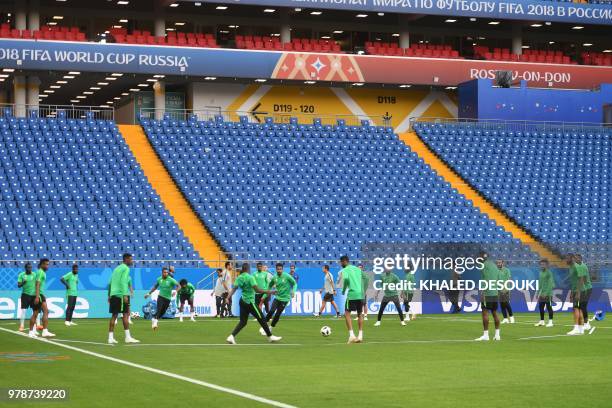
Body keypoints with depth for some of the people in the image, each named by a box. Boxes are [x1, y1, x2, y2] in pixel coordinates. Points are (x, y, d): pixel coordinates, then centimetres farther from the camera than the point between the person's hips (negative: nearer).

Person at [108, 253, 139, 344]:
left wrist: (109, 295, 23)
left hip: (113, 294, 8)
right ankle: (128, 337, -8)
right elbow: (123, 282, -17)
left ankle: (111, 337, 3)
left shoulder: (117, 268, 20)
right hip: (121, 294, -8)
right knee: (125, 314, -5)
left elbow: (110, 283, 21)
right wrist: (125, 295, -23)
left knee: (114, 316, 7)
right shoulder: (126, 269, -5)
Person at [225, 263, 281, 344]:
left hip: (243, 301, 7)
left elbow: (233, 289, -2)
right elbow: (257, 290, -21)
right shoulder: (250, 277, -15)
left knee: (243, 322, 10)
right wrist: (268, 292, -17)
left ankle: (232, 336, -6)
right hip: (249, 302, -7)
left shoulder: (239, 278, 6)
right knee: (261, 319, 5)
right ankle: (270, 337, 14)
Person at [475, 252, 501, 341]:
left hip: (487, 294, -8)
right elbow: (498, 280, 19)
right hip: (495, 293, 8)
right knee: (494, 313, 12)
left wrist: (483, 293, -17)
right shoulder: (494, 266, 17)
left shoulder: (484, 265, -7)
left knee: (485, 312, -7)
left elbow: (485, 280, -15)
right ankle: (497, 334, 13)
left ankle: (486, 335, -11)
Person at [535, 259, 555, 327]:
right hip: (541, 293, 8)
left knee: (549, 307, -4)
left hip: (547, 293, -8)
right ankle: (541, 321, 18)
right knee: (540, 306, 9)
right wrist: (539, 292, 18)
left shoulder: (549, 273, -10)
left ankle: (550, 322, -1)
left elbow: (550, 284, -15)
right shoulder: (541, 273, 14)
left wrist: (546, 293, -20)